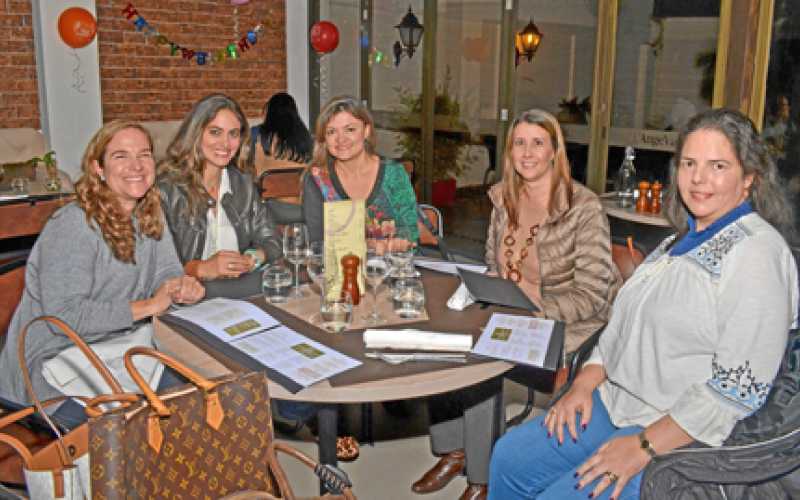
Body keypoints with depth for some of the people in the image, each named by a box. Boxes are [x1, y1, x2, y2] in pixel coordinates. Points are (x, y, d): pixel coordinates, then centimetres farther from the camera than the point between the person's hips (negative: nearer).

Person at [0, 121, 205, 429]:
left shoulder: (149, 215, 3)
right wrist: (148, 306, -24)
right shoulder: (74, 227, -21)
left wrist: (183, 288, -20)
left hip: (122, 346, 7)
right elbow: (64, 315, -27)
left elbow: (167, 272, 5)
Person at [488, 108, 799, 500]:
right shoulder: (682, 239, 12)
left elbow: (739, 386, -22)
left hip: (684, 436, -8)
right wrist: (584, 383, 2)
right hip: (616, 401, 9)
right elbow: (623, 324, 16)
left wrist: (645, 446, -21)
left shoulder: (757, 252, -17)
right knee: (509, 457, 6)